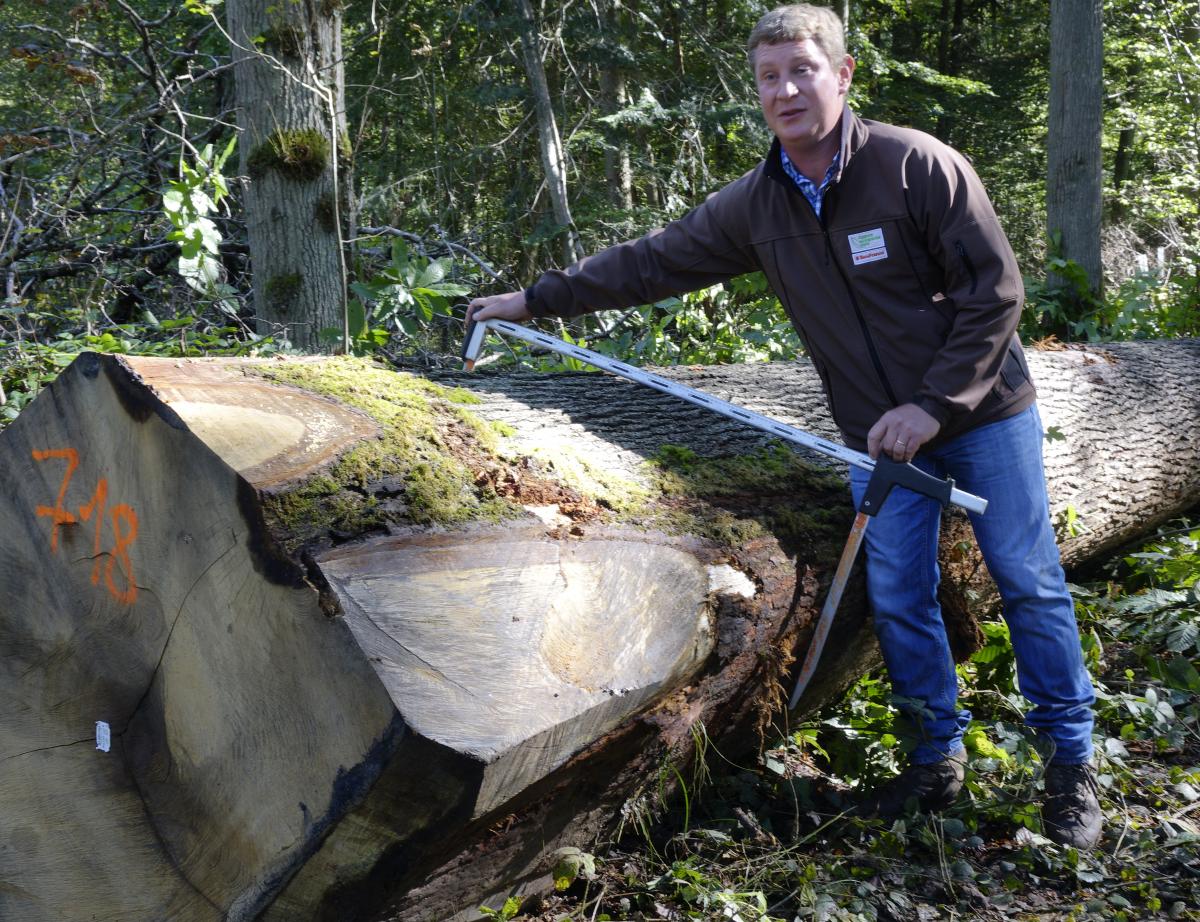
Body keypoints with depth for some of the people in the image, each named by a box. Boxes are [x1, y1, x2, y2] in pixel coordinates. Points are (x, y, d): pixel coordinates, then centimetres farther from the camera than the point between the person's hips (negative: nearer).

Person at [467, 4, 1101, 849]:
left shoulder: (918, 165, -17)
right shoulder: (756, 206, -2)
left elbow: (996, 289, -16)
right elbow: (652, 262, 5)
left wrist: (933, 405, -19)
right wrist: (536, 298, 4)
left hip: (982, 411, -4)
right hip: (881, 434, 4)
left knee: (1028, 582, 3)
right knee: (898, 596, 6)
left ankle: (1071, 763, 16)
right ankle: (938, 759, 22)